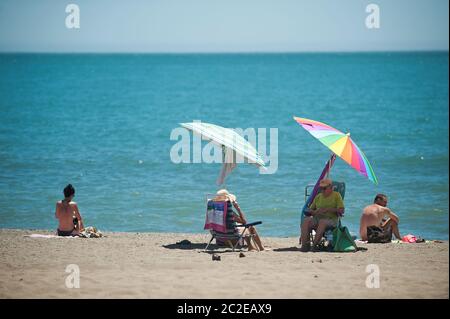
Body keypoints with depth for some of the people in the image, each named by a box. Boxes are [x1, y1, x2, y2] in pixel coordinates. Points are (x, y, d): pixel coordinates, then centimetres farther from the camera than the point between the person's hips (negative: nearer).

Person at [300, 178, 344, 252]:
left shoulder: (336, 195, 9)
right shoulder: (318, 196, 23)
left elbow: (341, 211, 0)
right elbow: (310, 209, 23)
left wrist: (328, 209, -12)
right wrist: (313, 212, -2)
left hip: (331, 219, -4)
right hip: (317, 218, 4)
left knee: (322, 222, -40)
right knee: (306, 220, -28)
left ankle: (314, 245, -44)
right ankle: (304, 244, -37)